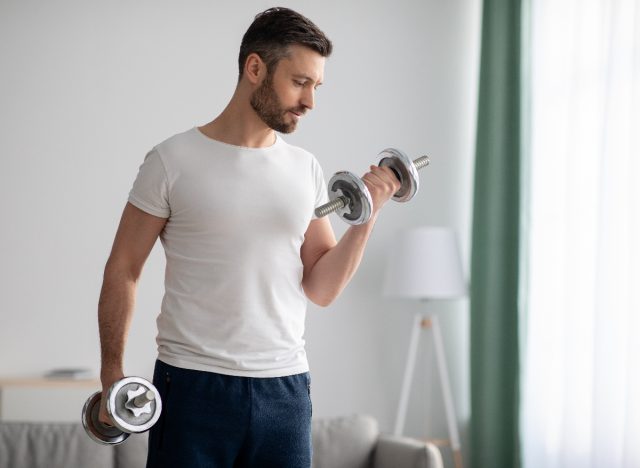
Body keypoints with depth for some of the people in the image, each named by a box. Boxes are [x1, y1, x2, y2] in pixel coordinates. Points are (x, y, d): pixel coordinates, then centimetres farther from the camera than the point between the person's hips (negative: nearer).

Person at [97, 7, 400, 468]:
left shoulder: (306, 170, 8)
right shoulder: (173, 161, -4)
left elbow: (321, 289, 7)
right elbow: (123, 270, 0)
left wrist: (366, 218, -6)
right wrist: (111, 374, -5)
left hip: (285, 389, 4)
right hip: (193, 383, -3)